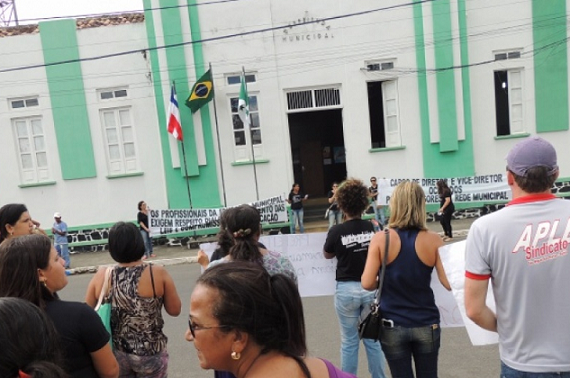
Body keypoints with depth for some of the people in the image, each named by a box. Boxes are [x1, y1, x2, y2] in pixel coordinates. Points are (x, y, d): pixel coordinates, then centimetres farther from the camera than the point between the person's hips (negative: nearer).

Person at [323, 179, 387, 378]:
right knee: (374, 339, 16)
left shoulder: (336, 231, -12)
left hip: (347, 290, -2)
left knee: (349, 342, 12)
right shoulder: (374, 228, -8)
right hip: (372, 288, 2)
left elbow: (327, 254, 6)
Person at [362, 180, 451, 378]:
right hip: (426, 325, 1)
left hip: (392, 326, -1)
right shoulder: (433, 240, -10)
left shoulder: (381, 239, -12)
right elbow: (449, 283, -10)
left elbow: (367, 284, -13)